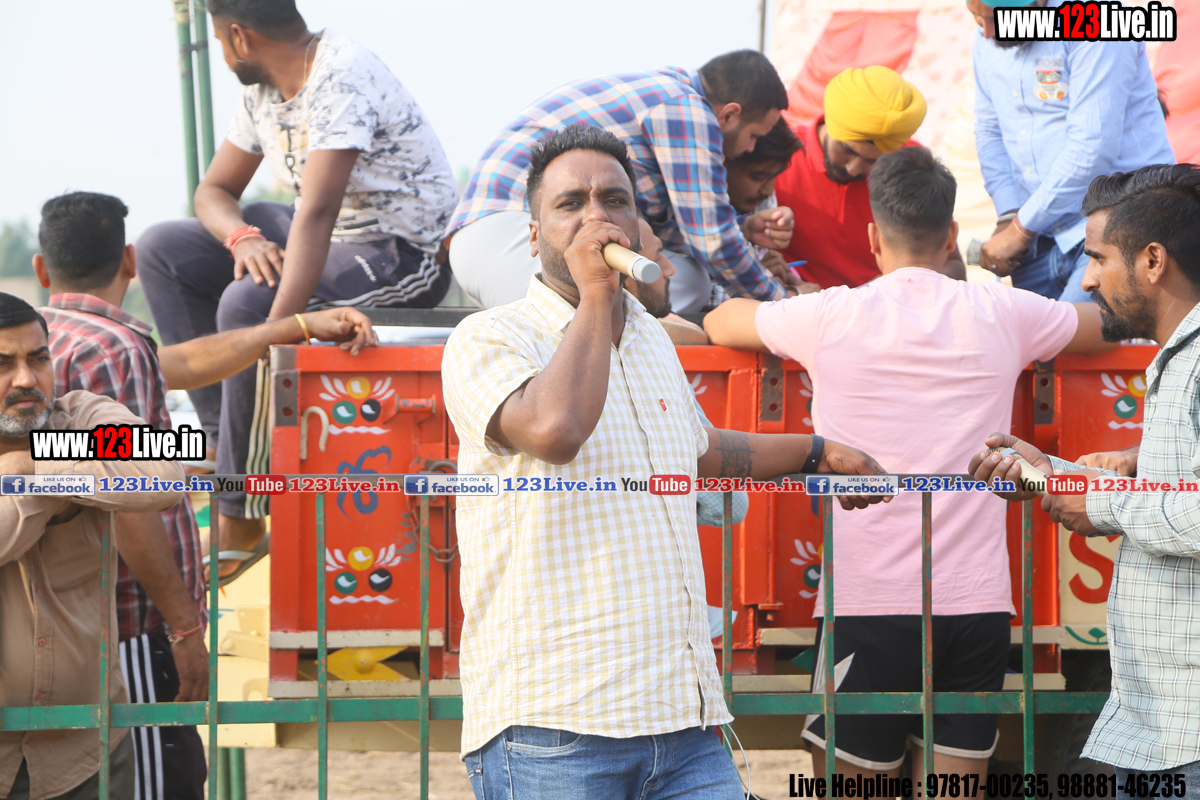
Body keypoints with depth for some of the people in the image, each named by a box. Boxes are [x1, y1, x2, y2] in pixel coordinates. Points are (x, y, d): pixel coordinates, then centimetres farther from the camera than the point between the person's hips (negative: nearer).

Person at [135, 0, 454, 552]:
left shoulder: (343, 77, -25)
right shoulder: (262, 90, 3)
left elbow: (318, 212, -34)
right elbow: (213, 190, 8)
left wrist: (276, 332, -41)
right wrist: (243, 237, -16)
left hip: (401, 253, -10)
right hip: (328, 237, 10)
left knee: (246, 304, -31)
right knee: (163, 250, 4)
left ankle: (242, 509, -16)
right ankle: (224, 439, -2)